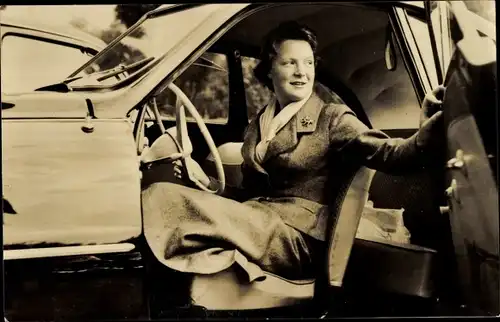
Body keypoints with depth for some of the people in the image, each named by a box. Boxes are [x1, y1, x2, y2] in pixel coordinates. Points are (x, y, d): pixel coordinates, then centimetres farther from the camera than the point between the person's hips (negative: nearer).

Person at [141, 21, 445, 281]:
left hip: (295, 239, -6)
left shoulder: (332, 119, 3)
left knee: (163, 200, -24)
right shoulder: (257, 125, 20)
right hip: (256, 225, 6)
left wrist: (432, 126, -34)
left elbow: (391, 155, -13)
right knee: (162, 195, -20)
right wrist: (203, 179, 7)